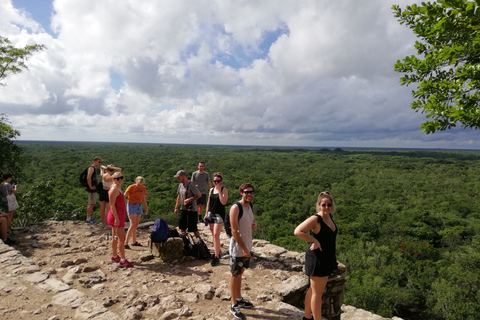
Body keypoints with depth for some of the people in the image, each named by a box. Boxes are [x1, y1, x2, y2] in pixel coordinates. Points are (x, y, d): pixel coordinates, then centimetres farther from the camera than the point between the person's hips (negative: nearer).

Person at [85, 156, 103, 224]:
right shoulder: (91, 168, -15)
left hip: (93, 189, 10)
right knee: (91, 204, -5)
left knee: (90, 203, 17)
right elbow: (88, 178, -29)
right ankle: (88, 219, 2)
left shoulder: (94, 169, 16)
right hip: (92, 190, -10)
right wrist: (91, 187, -21)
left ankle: (89, 217, 28)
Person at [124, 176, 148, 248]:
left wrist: (146, 208, 20)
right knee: (133, 225, -13)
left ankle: (134, 242, 22)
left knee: (136, 225, 11)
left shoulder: (143, 188, 4)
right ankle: (125, 243, -9)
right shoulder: (131, 187, -13)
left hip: (139, 207, 6)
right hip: (131, 206, -6)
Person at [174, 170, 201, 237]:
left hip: (191, 209, -8)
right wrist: (176, 207, 20)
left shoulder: (191, 185, -15)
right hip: (183, 209, 8)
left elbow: (199, 195, -19)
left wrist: (189, 199, -23)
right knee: (182, 227, 13)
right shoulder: (180, 185, 10)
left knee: (193, 228, -3)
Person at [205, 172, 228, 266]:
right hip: (211, 214, 6)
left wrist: (219, 190, -20)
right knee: (213, 235, 12)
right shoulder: (211, 190, 10)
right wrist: (206, 214, 13)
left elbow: (223, 202, -20)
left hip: (219, 215, -6)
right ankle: (217, 251, 26)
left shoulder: (224, 190, -7)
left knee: (216, 235, -12)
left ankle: (217, 257, -7)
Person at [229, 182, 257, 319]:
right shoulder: (235, 208, -19)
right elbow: (234, 231, -21)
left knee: (240, 273, 20)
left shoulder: (249, 207, 5)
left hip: (247, 247, 7)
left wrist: (254, 225, -3)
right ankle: (234, 306, 18)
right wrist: (244, 249, -20)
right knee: (235, 275, 5)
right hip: (237, 248, -7)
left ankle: (239, 299, 35)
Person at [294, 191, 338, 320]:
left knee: (313, 289, 21)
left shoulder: (329, 217, 7)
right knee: (317, 293, 2)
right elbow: (298, 231, -29)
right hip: (317, 258, -9)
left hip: (326, 259, 9)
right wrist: (314, 241, -24)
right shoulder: (315, 219, -20)